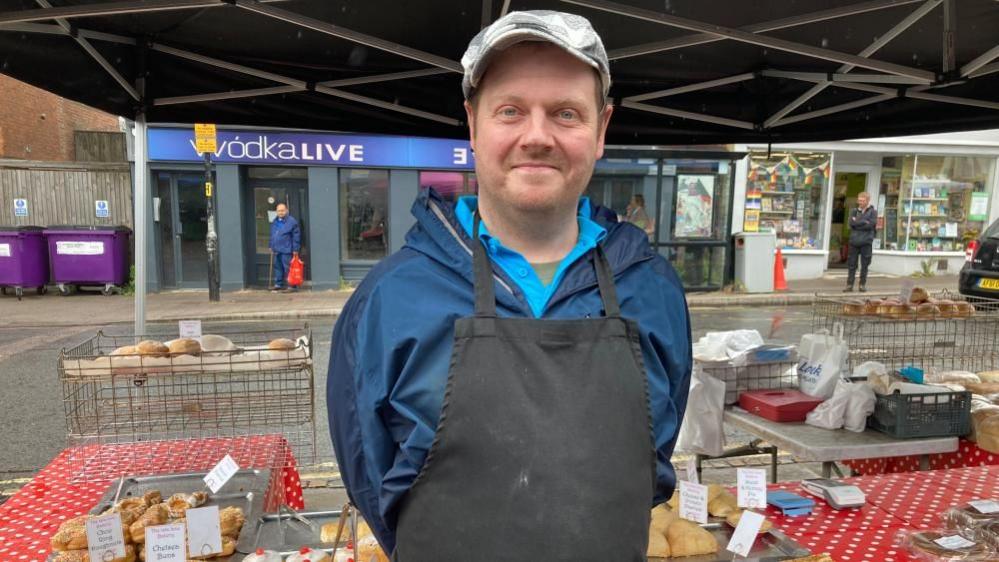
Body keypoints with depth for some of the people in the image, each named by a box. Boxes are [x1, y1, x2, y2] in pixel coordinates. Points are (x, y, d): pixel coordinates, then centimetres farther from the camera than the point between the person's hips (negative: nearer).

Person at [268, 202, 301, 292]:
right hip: (276, 250, 7)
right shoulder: (275, 222, 15)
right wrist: (271, 246, 21)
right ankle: (278, 284, 20)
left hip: (286, 250, -7)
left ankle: (289, 284, 1)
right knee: (277, 267, 12)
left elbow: (296, 236, -10)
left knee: (287, 268, -6)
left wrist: (295, 249, -12)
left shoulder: (292, 221, -8)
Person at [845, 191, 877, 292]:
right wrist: (865, 222, -10)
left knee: (865, 265, 4)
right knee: (851, 264, 1)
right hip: (854, 241, 2)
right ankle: (849, 285, 4)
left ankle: (863, 285, 13)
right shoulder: (854, 211, 11)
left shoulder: (873, 211, 4)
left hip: (866, 242, -2)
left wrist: (858, 222, -8)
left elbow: (872, 224, -11)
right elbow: (852, 223, -5)